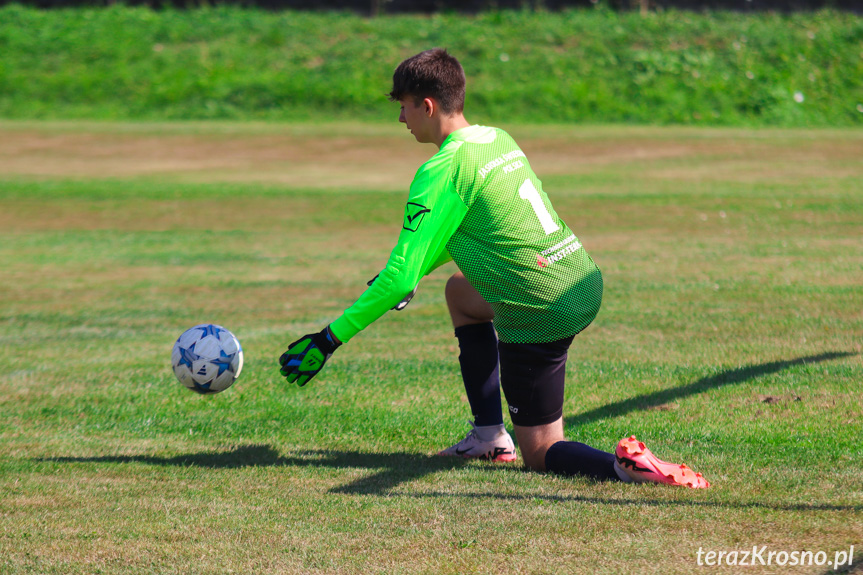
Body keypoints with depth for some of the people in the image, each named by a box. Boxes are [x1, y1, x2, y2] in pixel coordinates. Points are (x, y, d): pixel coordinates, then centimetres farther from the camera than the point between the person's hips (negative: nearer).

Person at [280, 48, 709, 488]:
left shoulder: (442, 170, -14)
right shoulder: (498, 138, 12)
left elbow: (401, 276, -17)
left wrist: (330, 339, -12)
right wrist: (412, 272, 32)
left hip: (542, 312, -8)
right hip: (585, 283, 8)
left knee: (539, 453, 5)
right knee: (460, 291, 32)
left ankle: (620, 465, -26)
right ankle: (490, 436, 27)